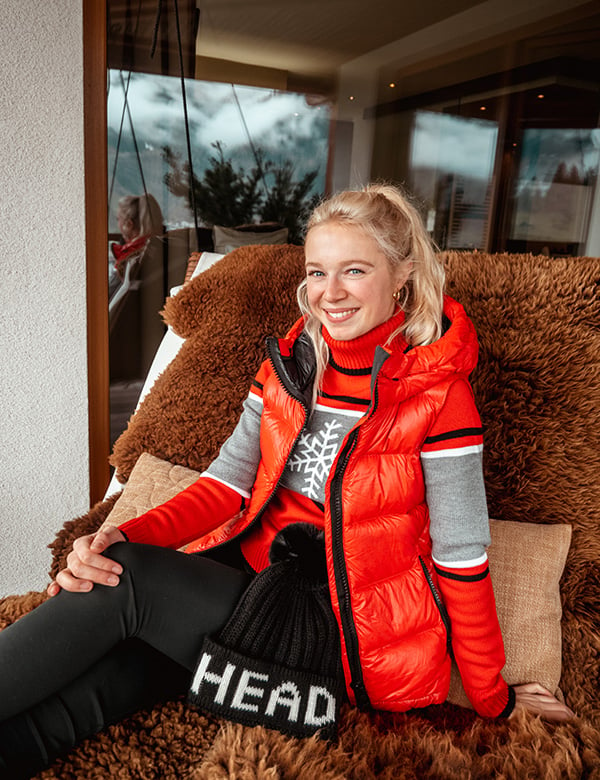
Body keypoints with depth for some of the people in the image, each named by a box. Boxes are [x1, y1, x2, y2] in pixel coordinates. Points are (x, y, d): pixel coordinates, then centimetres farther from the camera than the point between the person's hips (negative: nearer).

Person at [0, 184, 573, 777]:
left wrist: (491, 698, 1)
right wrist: (123, 538, -15)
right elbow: (228, 481, 0)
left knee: (123, 583, -21)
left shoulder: (437, 394, -13)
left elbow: (461, 554, -9)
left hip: (351, 632, -4)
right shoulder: (290, 362, 4)